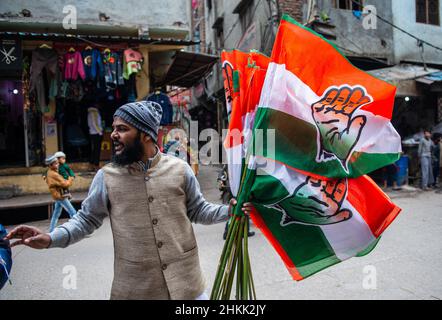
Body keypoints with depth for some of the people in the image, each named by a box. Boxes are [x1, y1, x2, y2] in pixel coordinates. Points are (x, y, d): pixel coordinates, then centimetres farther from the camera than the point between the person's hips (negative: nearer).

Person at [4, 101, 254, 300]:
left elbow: (198, 211, 5)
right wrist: (51, 239, -8)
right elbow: (87, 219, 5)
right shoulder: (107, 176, -3)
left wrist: (229, 210, -8)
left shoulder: (179, 169, -4)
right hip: (134, 286, 0)